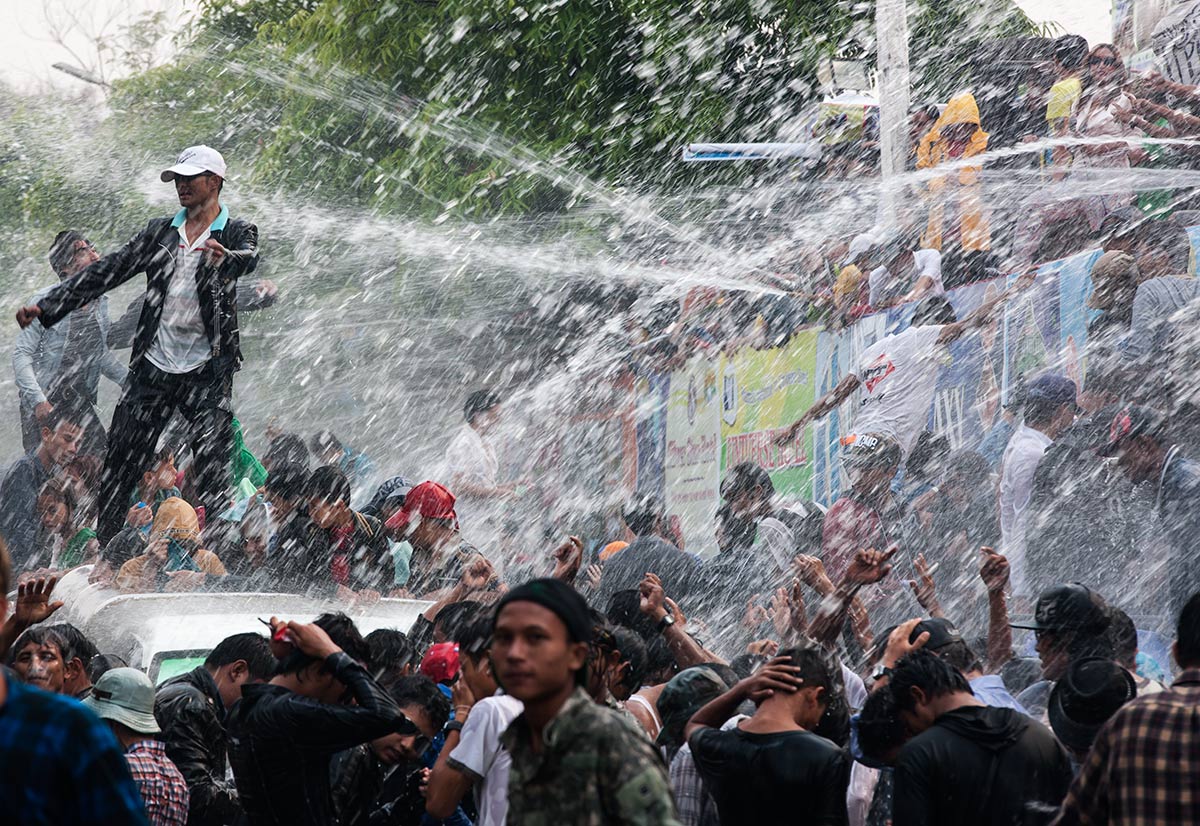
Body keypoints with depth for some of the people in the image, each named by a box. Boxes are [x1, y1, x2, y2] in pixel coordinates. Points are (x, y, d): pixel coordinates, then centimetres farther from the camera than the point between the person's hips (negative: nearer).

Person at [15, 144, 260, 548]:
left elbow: (249, 259, -20)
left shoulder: (237, 233, 3)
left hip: (207, 370, -4)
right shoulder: (160, 232, 14)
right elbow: (106, 272, 11)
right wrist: (46, 306, 2)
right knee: (119, 464, 1)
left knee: (213, 474, -6)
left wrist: (225, 258, -45)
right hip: (153, 367, 4)